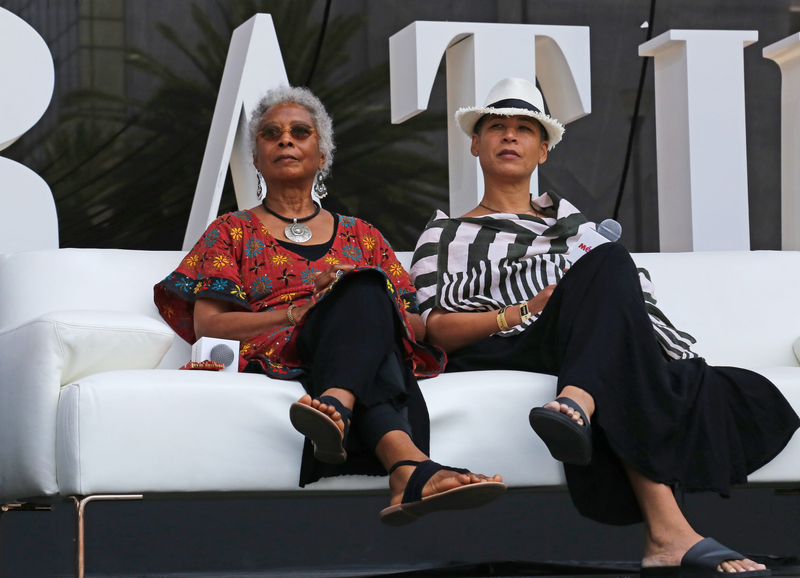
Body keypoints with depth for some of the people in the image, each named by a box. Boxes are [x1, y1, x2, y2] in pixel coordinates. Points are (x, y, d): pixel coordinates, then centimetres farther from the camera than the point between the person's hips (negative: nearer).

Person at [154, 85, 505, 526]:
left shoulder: (361, 236, 30)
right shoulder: (232, 232, 23)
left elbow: (418, 327, 21)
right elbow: (206, 323, 6)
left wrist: (362, 305, -3)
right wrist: (298, 312, -8)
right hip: (278, 362, -3)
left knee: (363, 292, -35)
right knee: (364, 289, -35)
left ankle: (336, 406, -69)